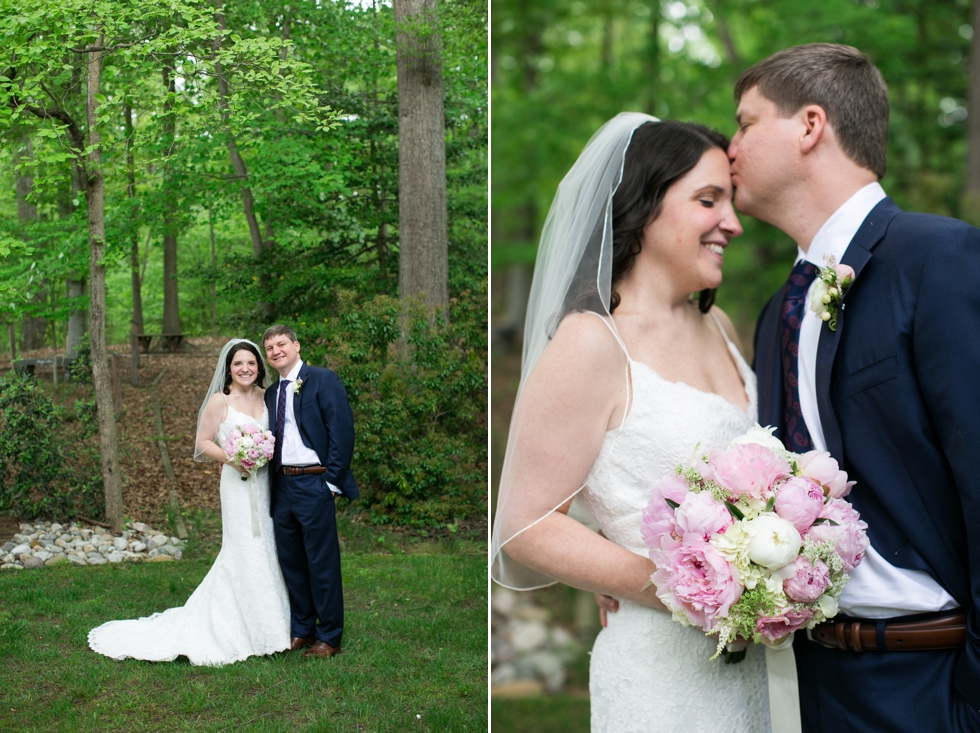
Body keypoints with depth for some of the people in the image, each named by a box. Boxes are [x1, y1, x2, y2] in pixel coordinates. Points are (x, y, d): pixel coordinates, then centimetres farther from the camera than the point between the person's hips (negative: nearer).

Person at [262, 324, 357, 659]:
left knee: (322, 564, -1)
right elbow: (271, 439, 18)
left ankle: (330, 637, 8)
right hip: (282, 486, 7)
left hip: (314, 483, -7)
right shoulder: (271, 393, 16)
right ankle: (301, 630, 24)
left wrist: (332, 481, -14)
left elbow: (342, 430, -11)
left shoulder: (323, 380, -5)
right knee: (291, 562, 13)